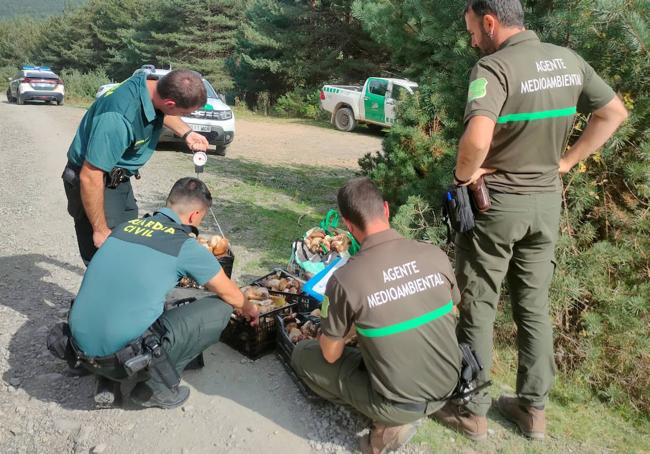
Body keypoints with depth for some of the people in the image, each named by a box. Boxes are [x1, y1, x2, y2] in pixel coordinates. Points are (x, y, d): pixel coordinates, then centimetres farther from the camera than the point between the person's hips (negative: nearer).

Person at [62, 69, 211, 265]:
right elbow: (90, 177, -31)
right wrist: (101, 230, -23)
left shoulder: (151, 83, -11)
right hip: (95, 183, -9)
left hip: (119, 180, 9)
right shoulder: (119, 117, -36)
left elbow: (162, 113, 17)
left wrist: (187, 133, 5)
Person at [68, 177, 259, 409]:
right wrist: (249, 309, 32)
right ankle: (157, 387, 5)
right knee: (220, 308, 2)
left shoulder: (125, 226, 9)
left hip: (80, 347, 7)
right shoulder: (186, 247, -7)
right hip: (121, 359, -7)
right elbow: (231, 295, 8)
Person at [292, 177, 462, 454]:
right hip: (447, 389, 5)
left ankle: (392, 420, 6)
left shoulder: (344, 279, -22)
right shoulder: (436, 255, -10)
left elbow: (331, 355, -7)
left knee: (302, 355, 12)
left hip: (397, 404, -5)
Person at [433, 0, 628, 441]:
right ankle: (533, 407, 28)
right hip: (548, 200, 7)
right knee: (534, 306, 16)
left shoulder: (493, 68, -19)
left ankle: (471, 410, 20)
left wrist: (463, 175, -16)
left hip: (497, 203, -6)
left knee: (479, 308, 8)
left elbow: (478, 138, -35)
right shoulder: (569, 60, 4)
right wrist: (567, 161, 10)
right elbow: (615, 112, 14)